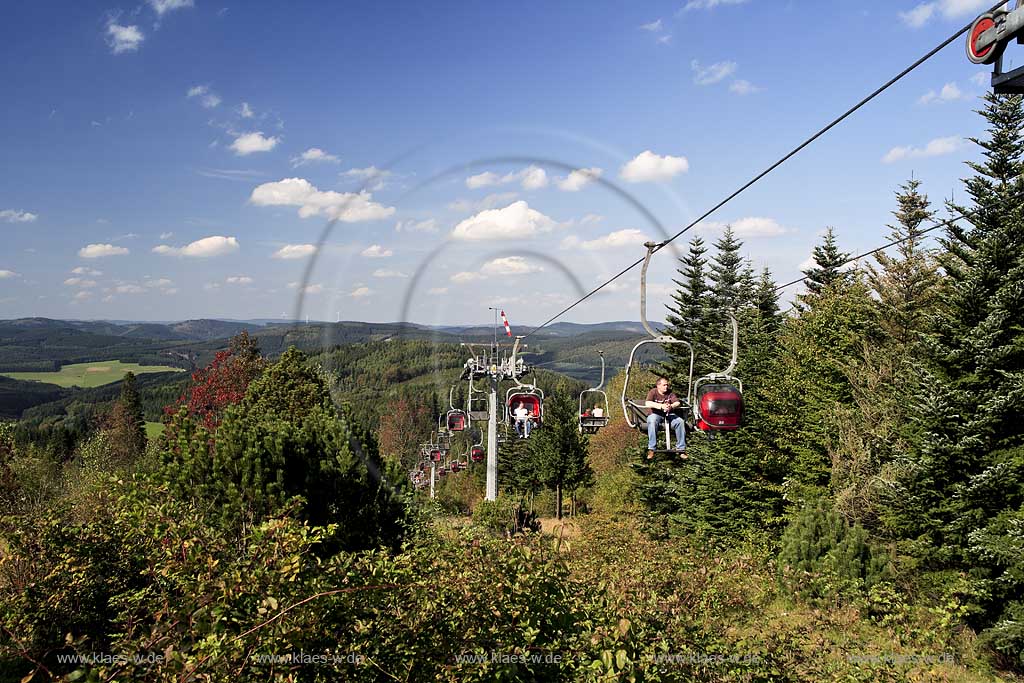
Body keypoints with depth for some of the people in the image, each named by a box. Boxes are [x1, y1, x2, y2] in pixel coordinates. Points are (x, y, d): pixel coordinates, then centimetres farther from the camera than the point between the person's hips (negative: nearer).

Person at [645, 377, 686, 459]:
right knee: (652, 422, -38)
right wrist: (661, 406, -35)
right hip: (655, 414, -3)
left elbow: (678, 403, -8)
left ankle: (681, 449, -16)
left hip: (669, 414, 4)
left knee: (680, 421, -24)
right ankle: (651, 449, -36)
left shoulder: (670, 393, 6)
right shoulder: (653, 392, -4)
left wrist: (671, 406, -33)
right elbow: (647, 403, -22)